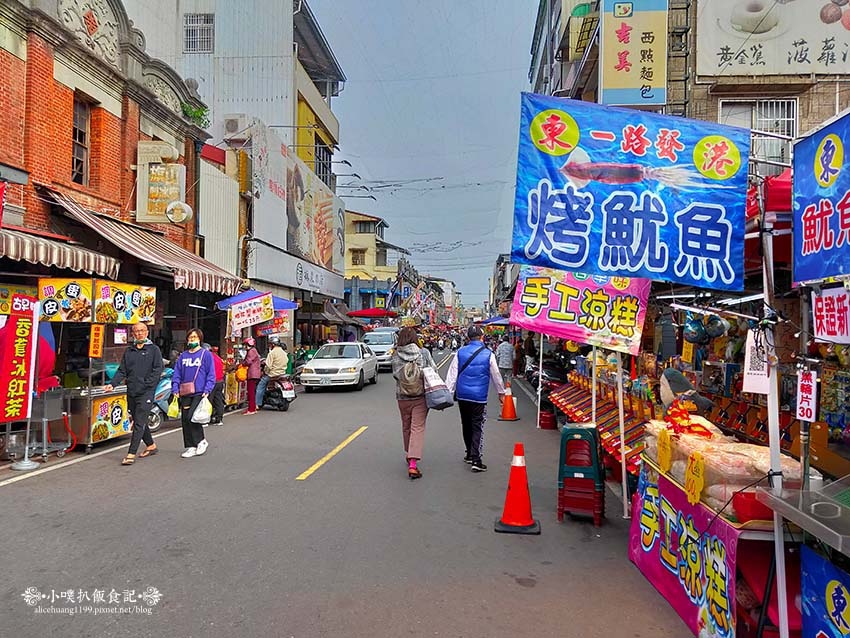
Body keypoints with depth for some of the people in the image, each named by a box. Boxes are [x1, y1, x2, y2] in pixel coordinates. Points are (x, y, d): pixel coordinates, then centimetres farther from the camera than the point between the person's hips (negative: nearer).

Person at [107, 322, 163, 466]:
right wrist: (112, 384, -4)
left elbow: (158, 369, -6)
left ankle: (131, 454, -11)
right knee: (138, 422, 14)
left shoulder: (154, 350, 2)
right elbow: (122, 371, 11)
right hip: (131, 392, 6)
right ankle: (151, 445, 31)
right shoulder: (128, 351, 15)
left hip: (146, 392, -6)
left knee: (139, 423, -10)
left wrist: (147, 383, -15)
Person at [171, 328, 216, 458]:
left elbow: (211, 374, -3)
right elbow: (176, 374, 15)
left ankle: (201, 441, 5)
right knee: (185, 420, 5)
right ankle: (191, 447, 15)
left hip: (200, 393, -5)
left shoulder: (206, 354, 1)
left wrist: (207, 390, -12)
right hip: (185, 394, 5)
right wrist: (175, 389, 3)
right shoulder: (183, 356, 14)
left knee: (192, 417, -16)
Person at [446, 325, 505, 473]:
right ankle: (476, 459, -6)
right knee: (477, 427, 0)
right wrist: (501, 392, 19)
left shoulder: (460, 352, 0)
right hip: (479, 397, -3)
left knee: (466, 425, 17)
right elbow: (496, 376, 5)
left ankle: (470, 454, 31)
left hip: (462, 395, 3)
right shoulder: (488, 354, -6)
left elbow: (452, 374, 0)